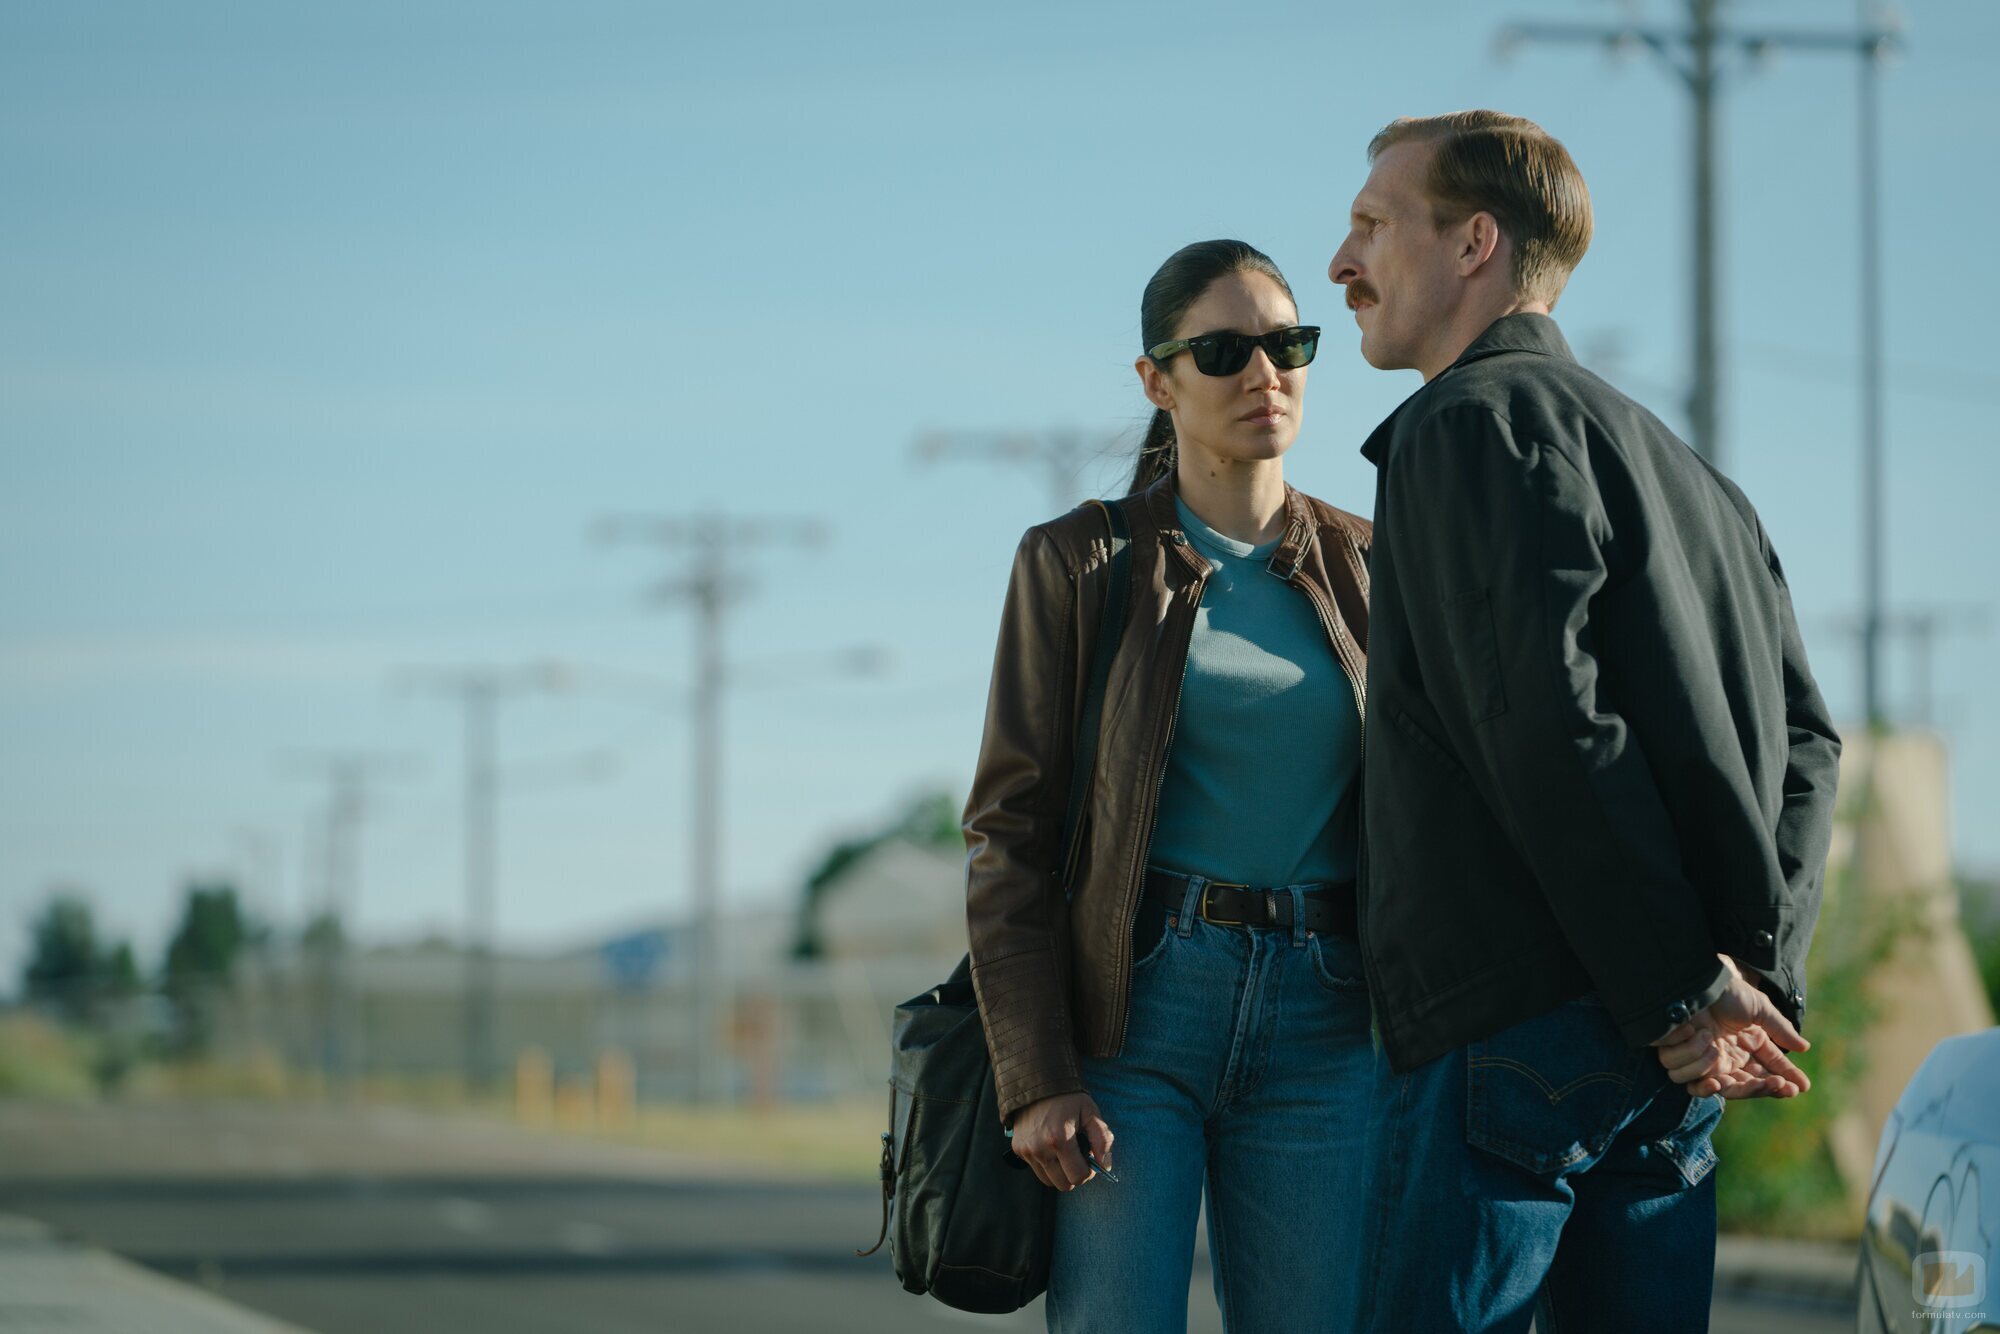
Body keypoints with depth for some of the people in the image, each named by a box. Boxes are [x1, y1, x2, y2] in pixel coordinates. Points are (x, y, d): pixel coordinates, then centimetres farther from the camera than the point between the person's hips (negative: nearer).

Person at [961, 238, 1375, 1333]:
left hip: (1319, 1024, 3)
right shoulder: (1077, 564, 4)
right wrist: (1035, 1078, -10)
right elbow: (1009, 828, 0)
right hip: (1132, 1003, -2)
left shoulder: (1363, 566, 12)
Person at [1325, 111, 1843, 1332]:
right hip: (1668, 1057, 8)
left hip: (1510, 1034, -8)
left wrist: (1681, 992, -15)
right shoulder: (1680, 465, 22)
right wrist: (1762, 977, 4)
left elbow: (1551, 723, -16)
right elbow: (1805, 737, 16)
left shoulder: (1471, 422, -5)